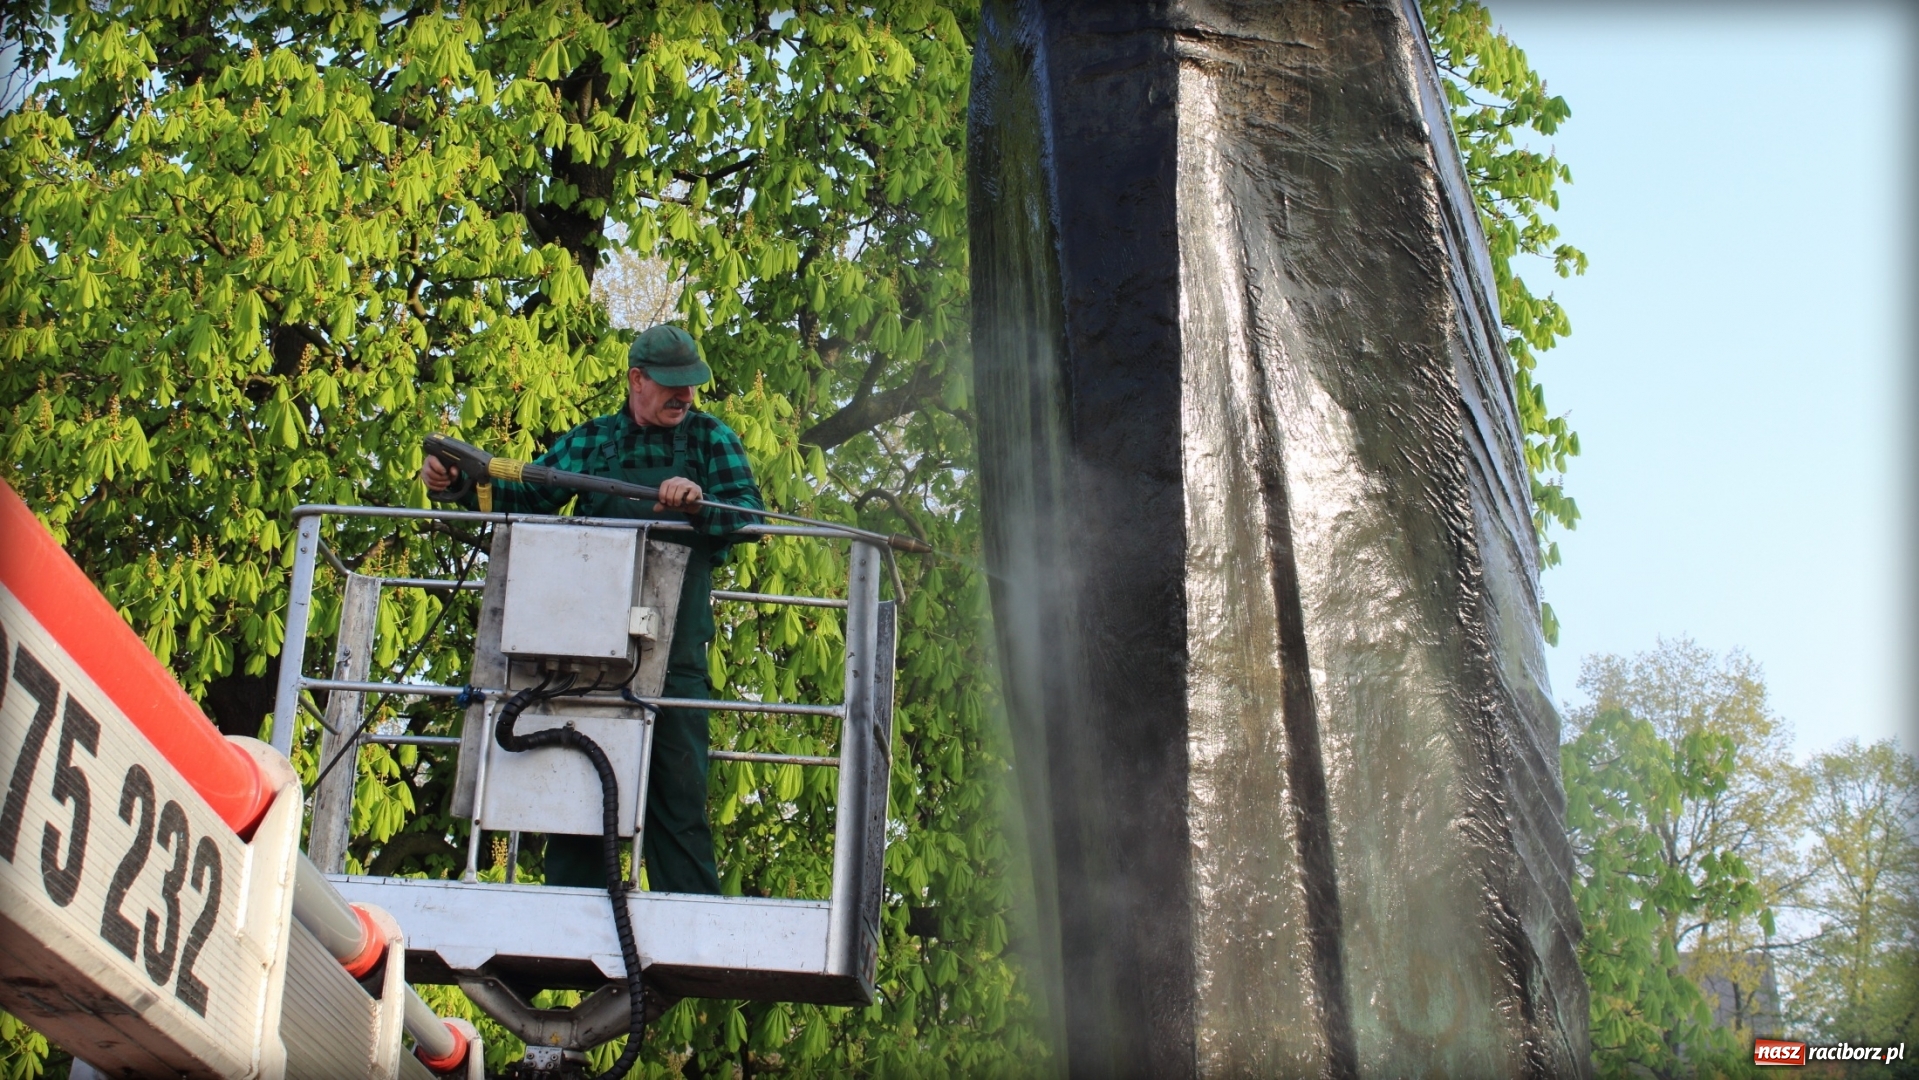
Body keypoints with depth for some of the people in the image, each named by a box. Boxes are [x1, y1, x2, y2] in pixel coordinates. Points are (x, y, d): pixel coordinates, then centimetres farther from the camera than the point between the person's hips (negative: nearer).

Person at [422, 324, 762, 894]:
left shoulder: (711, 438, 10)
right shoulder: (592, 441, 15)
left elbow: (750, 512, -1)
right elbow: (527, 493, 12)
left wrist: (700, 503, -21)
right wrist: (460, 479, -4)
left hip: (673, 647, -2)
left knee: (677, 784, -6)